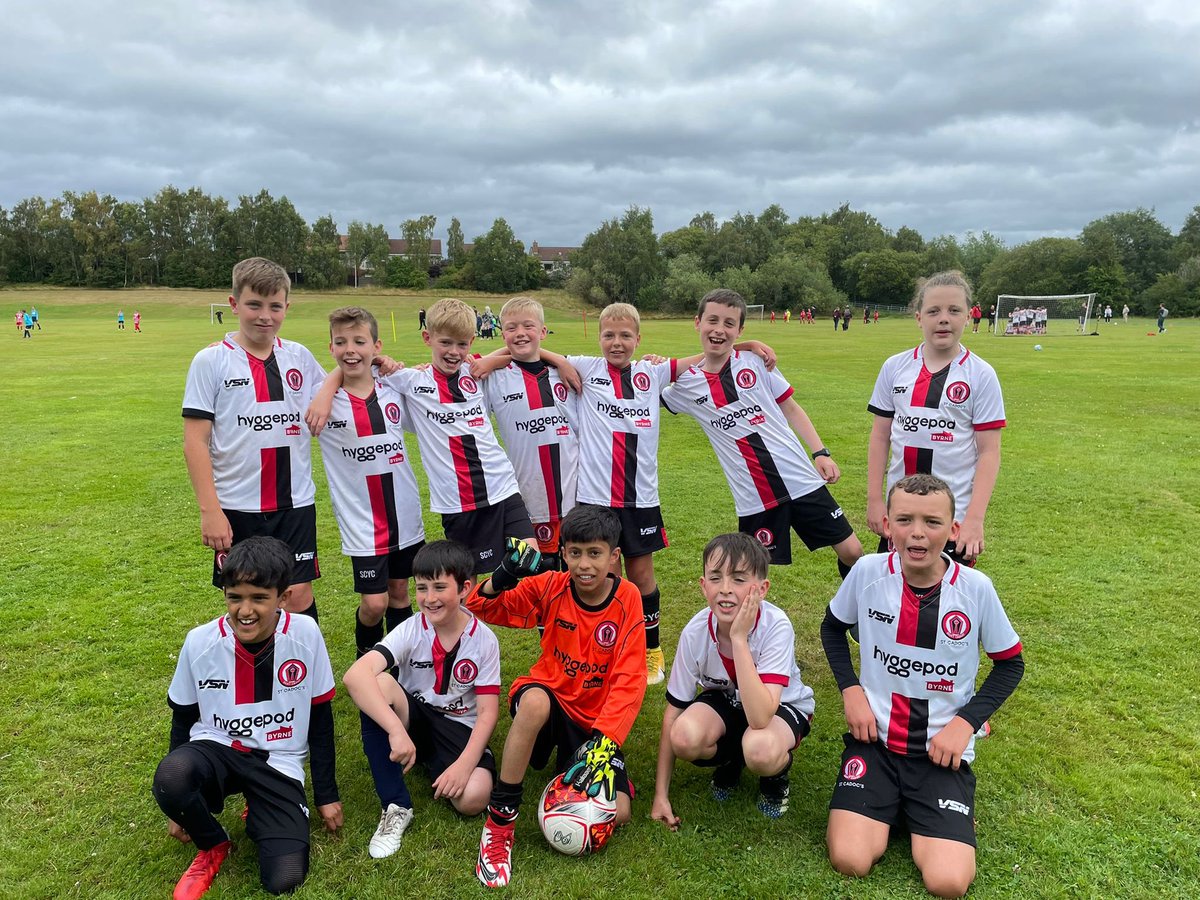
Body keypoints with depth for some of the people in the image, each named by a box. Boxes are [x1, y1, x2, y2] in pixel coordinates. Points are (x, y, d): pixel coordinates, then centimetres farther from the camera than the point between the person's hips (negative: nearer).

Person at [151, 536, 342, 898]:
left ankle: (258, 817, 17)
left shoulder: (305, 635, -15)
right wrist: (177, 802, 8)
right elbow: (183, 719, 4)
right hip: (216, 749, 1)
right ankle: (213, 845, -1)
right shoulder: (200, 641, -13)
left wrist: (326, 794, 4)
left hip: (278, 763, -1)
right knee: (170, 777, -35)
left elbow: (320, 717, -2)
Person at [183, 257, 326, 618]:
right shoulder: (211, 361, -4)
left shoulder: (300, 357, 5)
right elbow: (195, 442, -6)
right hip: (237, 507, -1)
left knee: (298, 596, 2)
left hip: (295, 502, 2)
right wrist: (209, 509, -12)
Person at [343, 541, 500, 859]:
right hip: (413, 719, 1)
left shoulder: (484, 639, -12)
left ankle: (433, 765, 5)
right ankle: (396, 807, -21)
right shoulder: (411, 630, -15)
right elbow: (354, 676, -31)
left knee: (473, 798, -32)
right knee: (379, 683, -32)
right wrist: (397, 731, -42)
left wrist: (463, 764, -27)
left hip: (460, 730, -1)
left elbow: (488, 711, -12)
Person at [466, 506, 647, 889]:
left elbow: (628, 682, -17)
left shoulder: (627, 599, -13)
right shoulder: (550, 588, -10)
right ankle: (499, 822, -22)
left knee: (616, 813, -17)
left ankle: (573, 758, 16)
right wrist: (504, 576, -28)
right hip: (551, 697, -1)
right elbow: (479, 607, -6)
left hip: (597, 718, 1)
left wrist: (604, 742, -30)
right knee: (535, 702, -38)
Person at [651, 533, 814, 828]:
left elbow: (759, 718, -42)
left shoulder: (776, 626, -32)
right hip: (724, 698, 3)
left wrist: (739, 638, -45)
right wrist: (661, 795, -11)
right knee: (684, 737, -30)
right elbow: (673, 711, -12)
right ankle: (729, 761, 6)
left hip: (782, 705, -3)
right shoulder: (695, 632, -23)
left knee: (760, 749, -38)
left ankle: (777, 774, 1)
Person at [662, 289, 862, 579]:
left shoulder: (756, 362, 1)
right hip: (753, 498, 0)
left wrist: (821, 452, -1)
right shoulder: (687, 384, 2)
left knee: (851, 551, 5)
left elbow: (791, 408, 8)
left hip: (802, 480, 1)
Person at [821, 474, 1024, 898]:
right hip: (874, 737, 1)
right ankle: (892, 803, 15)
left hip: (943, 748, 0)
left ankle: (924, 810, 15)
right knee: (849, 861, -14)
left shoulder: (976, 588, -12)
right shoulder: (868, 571, -10)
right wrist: (850, 690, -3)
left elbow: (1010, 663, 3)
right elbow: (833, 627, 10)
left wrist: (965, 721, -8)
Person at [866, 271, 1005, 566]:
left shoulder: (981, 375, -5)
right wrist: (874, 499, 2)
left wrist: (975, 518, -13)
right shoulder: (895, 367, 2)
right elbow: (880, 435, 7)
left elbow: (989, 451, -6)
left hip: (955, 513, -2)